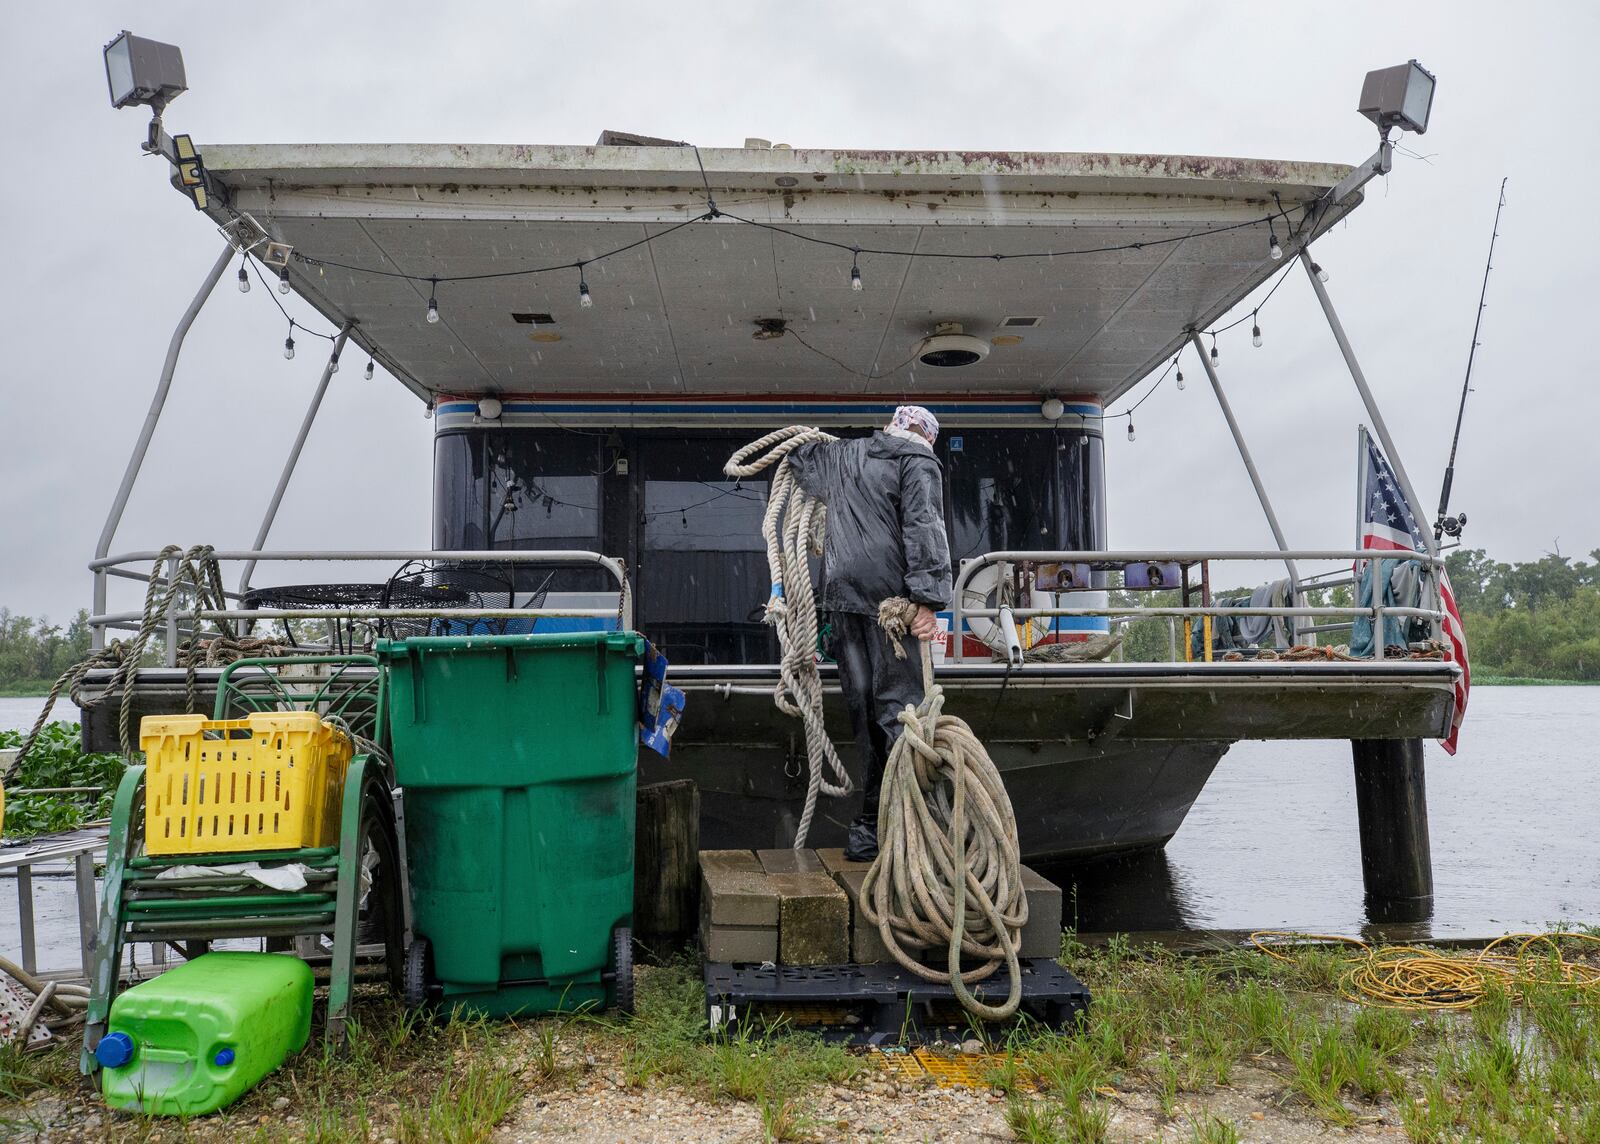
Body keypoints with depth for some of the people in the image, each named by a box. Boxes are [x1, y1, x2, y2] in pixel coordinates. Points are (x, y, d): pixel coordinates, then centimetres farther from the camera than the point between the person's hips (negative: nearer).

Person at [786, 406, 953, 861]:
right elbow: (924, 528, -11)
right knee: (898, 708, -7)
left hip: (842, 597, 5)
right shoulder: (919, 462, 2)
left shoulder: (841, 456, 20)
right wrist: (928, 600, -17)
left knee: (864, 713, 9)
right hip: (889, 597, -5)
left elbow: (798, 454, 41)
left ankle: (867, 831, 11)